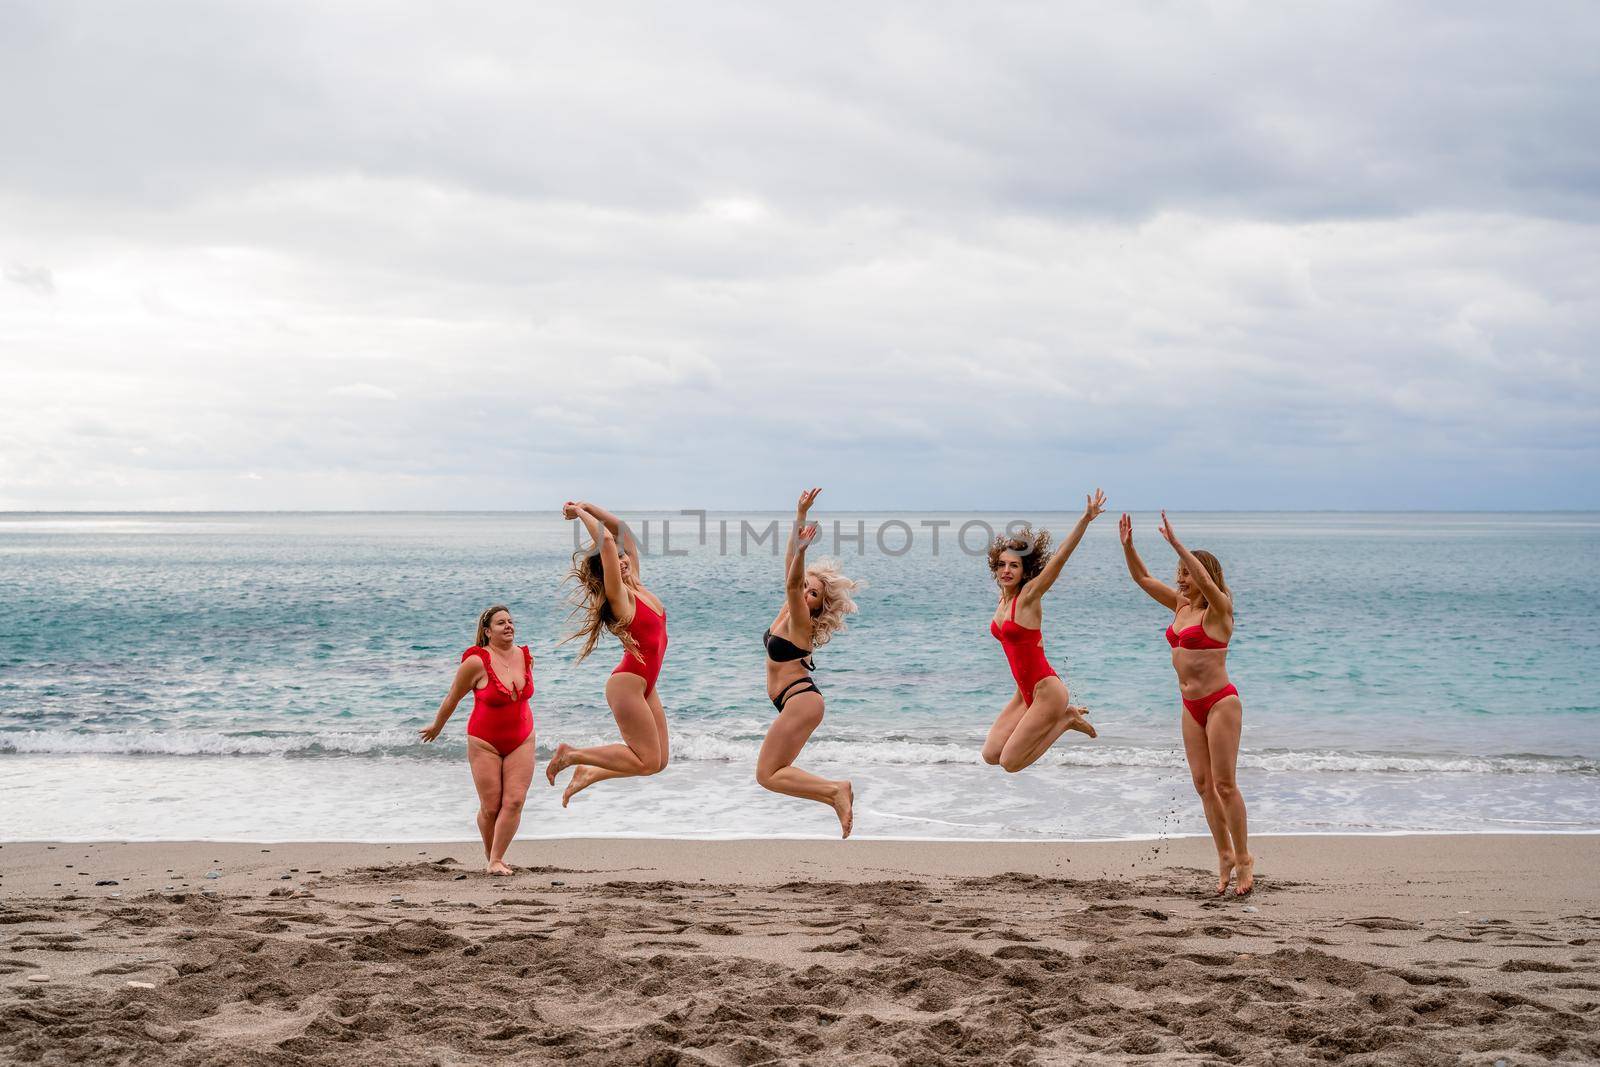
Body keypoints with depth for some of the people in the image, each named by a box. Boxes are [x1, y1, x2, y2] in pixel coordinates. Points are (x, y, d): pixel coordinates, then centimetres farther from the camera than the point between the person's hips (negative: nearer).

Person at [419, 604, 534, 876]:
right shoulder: (476, 662, -16)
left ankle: (496, 859, -1)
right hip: (485, 742, -4)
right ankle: (491, 855, 21)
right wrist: (436, 727, 10)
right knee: (491, 807, -2)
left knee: (515, 801, -9)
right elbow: (453, 698, -2)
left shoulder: (525, 657, 0)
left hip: (521, 740, 4)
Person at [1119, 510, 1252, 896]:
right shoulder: (1181, 604, 10)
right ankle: (1225, 855, 12)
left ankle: (1243, 858, 2)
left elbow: (1205, 579, -31)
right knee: (1203, 783, 6)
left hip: (1220, 702, -8)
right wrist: (1127, 545, -1)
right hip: (1191, 706, 8)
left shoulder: (1218, 608, -10)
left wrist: (1175, 542, -34)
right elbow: (1143, 578, 13)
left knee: (1224, 783, -6)